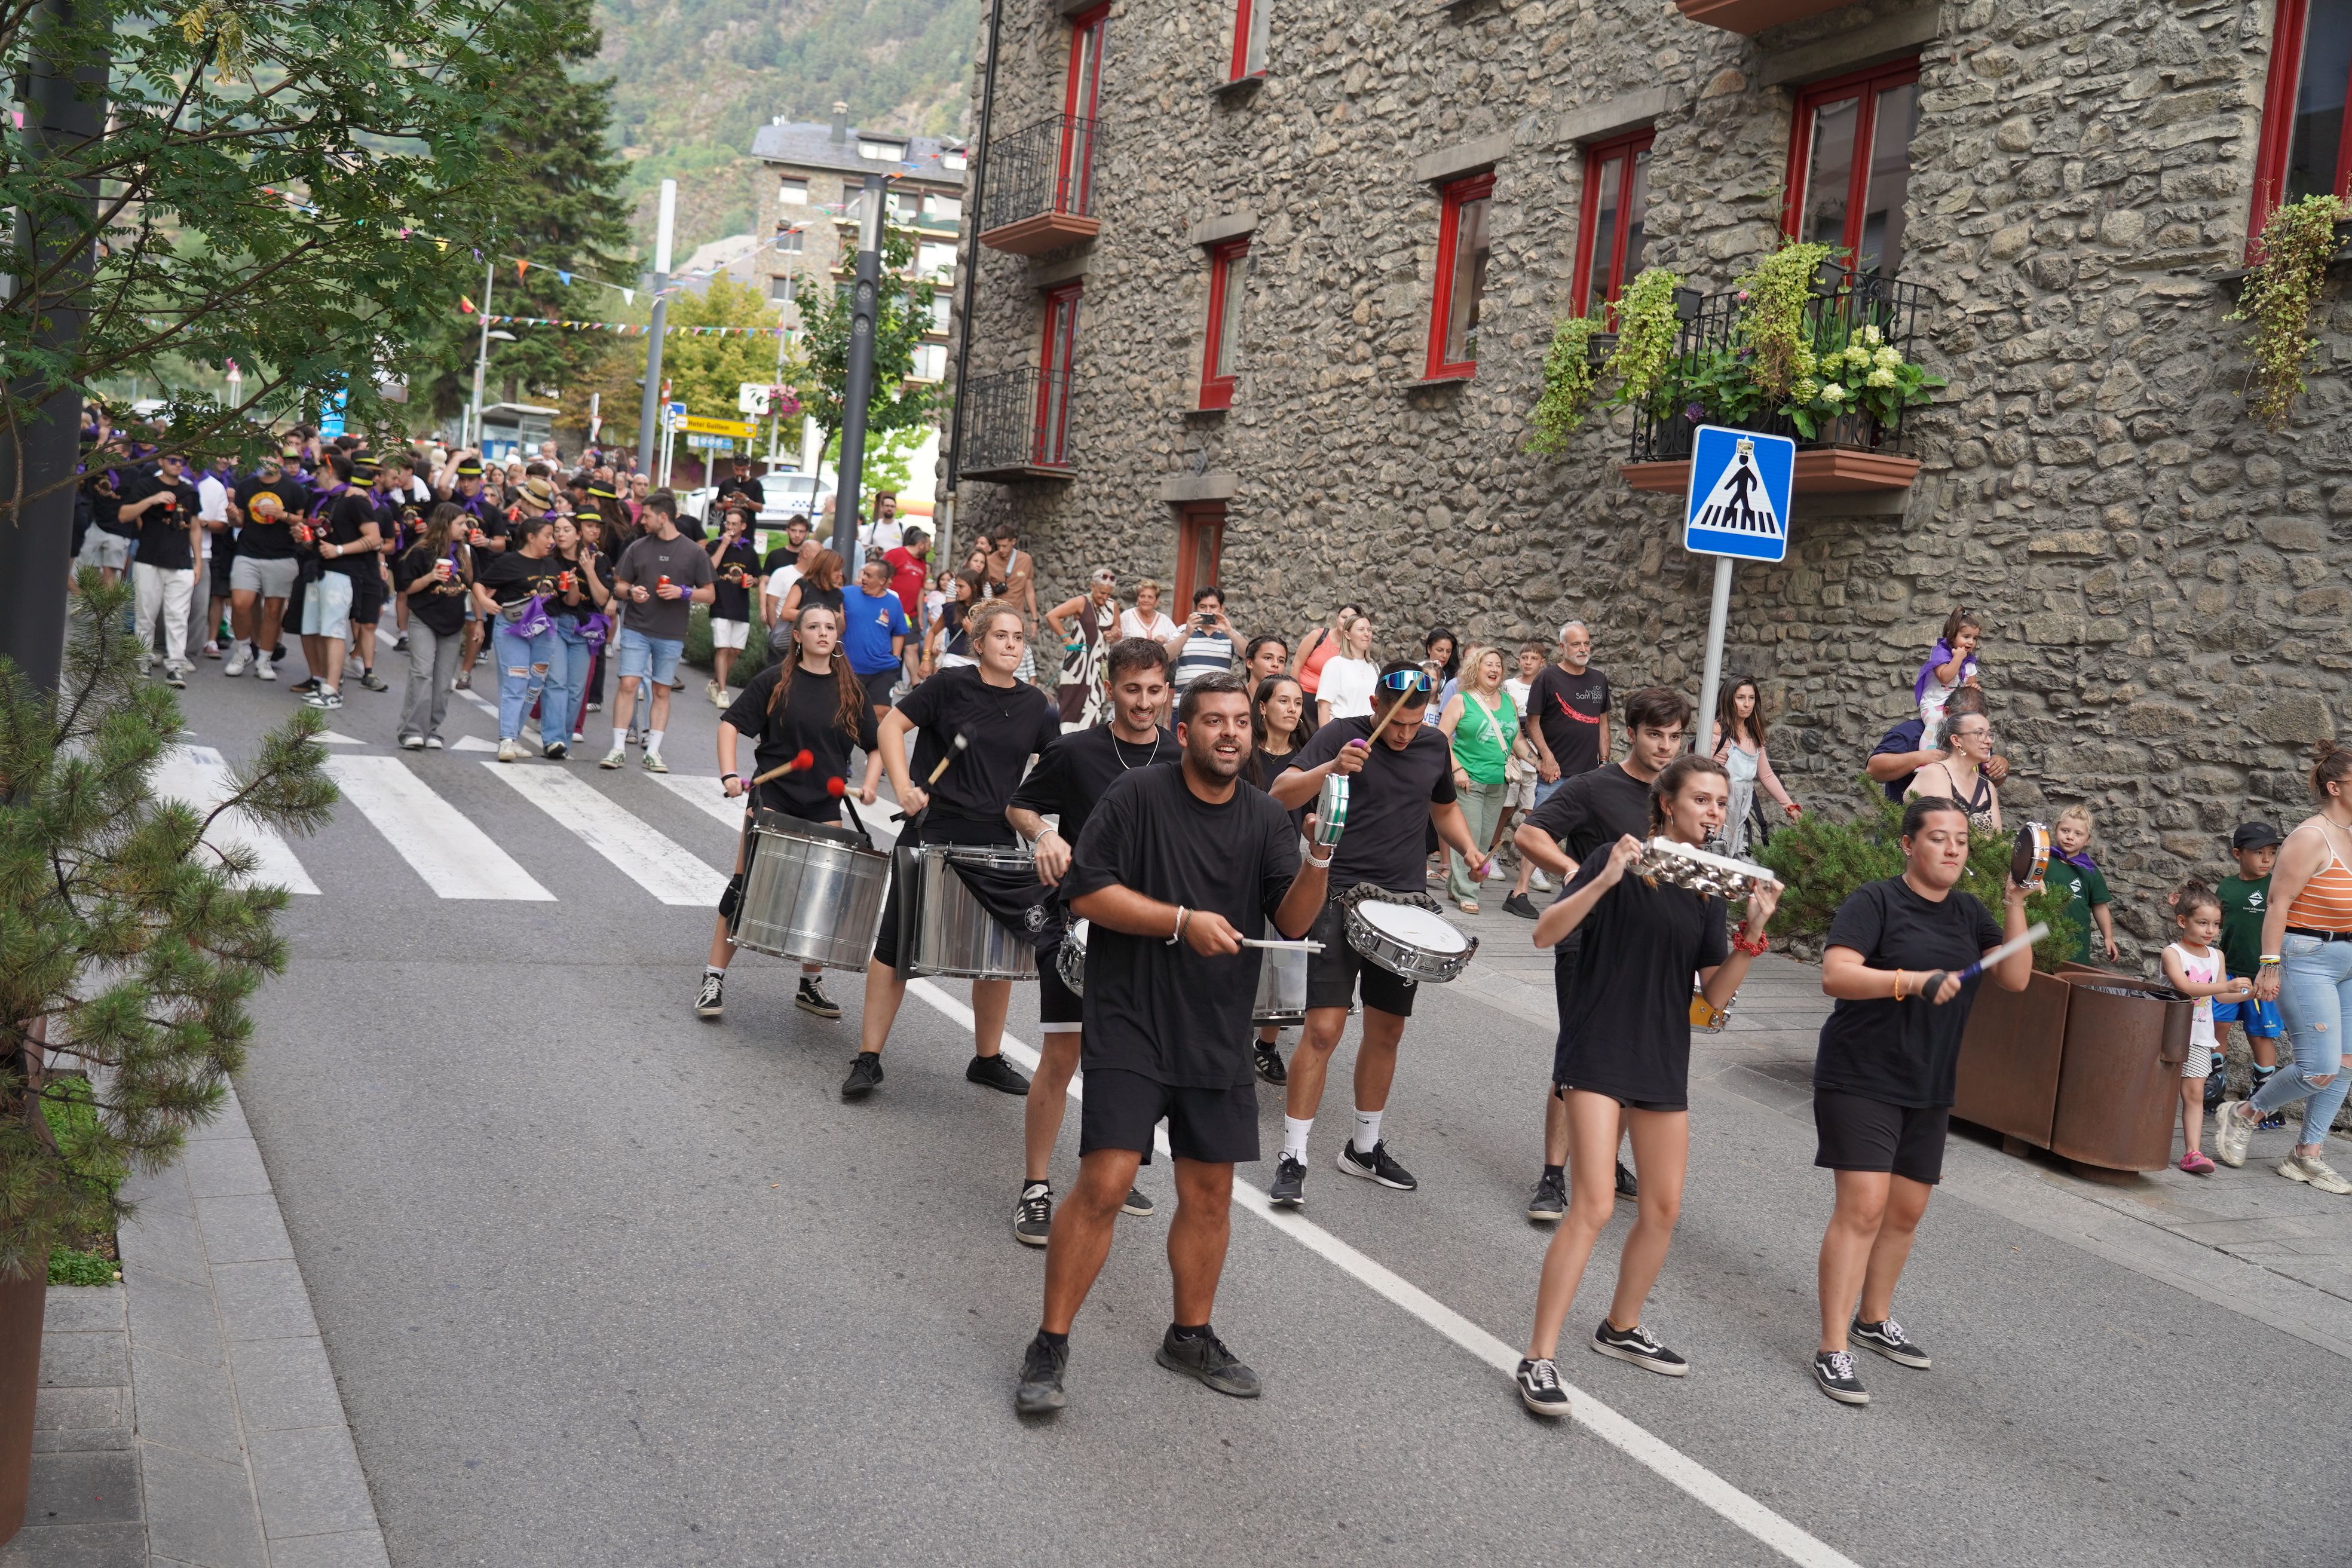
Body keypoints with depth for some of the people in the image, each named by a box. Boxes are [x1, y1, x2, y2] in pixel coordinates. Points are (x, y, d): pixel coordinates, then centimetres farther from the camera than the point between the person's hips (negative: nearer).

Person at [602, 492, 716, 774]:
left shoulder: (694, 552, 2)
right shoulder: (638, 548, 7)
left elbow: (710, 594, 3)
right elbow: (620, 585, 12)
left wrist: (683, 592, -14)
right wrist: (631, 592, -11)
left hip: (672, 634, -1)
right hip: (636, 628, 1)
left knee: (662, 691, 5)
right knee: (628, 684, -8)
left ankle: (653, 751, 11)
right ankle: (619, 748, -3)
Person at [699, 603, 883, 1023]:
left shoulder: (852, 690, 6)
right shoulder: (775, 680, -2)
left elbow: (876, 746, 12)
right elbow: (731, 723, -2)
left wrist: (869, 784, -5)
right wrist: (729, 774, -15)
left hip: (825, 807, 3)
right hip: (772, 799, -3)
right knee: (744, 889, -5)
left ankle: (812, 985, 21)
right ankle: (714, 980, 1)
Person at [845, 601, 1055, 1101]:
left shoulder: (1035, 706, 5)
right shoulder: (951, 686, -6)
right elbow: (893, 725, -3)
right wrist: (903, 786, -15)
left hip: (996, 842, 4)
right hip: (932, 833, -4)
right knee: (895, 945, 0)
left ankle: (987, 1059, 25)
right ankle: (868, 1058, 8)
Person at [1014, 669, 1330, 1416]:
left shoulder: (1266, 821, 6)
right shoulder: (1138, 797, -5)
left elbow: (1293, 922, -2)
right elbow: (1088, 892, -10)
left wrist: (1318, 863, -21)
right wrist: (1182, 920, -18)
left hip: (1217, 1039, 5)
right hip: (1131, 1026, -5)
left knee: (1210, 1193, 11)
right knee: (1104, 1184, -11)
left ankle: (1191, 1335, 31)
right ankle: (1049, 1346, 2)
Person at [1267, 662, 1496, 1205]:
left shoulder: (1434, 747, 8)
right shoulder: (1342, 735, -7)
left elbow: (1444, 807, 26)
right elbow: (1281, 797, -18)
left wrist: (1469, 848, 7)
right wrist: (1331, 768, -35)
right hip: (1340, 899, -5)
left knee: (1386, 1030, 13)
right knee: (1324, 1028, -12)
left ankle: (1365, 1147, 29)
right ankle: (1293, 1158, -5)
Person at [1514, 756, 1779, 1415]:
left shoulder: (1709, 888, 9)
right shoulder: (1620, 862, -8)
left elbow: (1718, 994, 6)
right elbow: (1545, 934, -17)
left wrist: (1753, 931, -8)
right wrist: (1606, 880, -29)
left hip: (1664, 1060, 7)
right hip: (1597, 1055, -7)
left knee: (1664, 1209, 13)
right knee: (1594, 1208, -14)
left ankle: (1621, 1329, 34)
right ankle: (1539, 1358, -7)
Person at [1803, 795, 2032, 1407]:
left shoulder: (1967, 913, 11)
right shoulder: (1875, 902, -10)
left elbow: (2015, 978, 4)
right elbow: (1835, 975, -21)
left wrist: (2015, 907, -5)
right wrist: (1912, 980, -31)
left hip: (1929, 1088, 7)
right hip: (1861, 1078, -7)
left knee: (1906, 1211, 15)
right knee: (1863, 1206, -14)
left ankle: (1874, 1319, 35)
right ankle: (1833, 1350, -10)